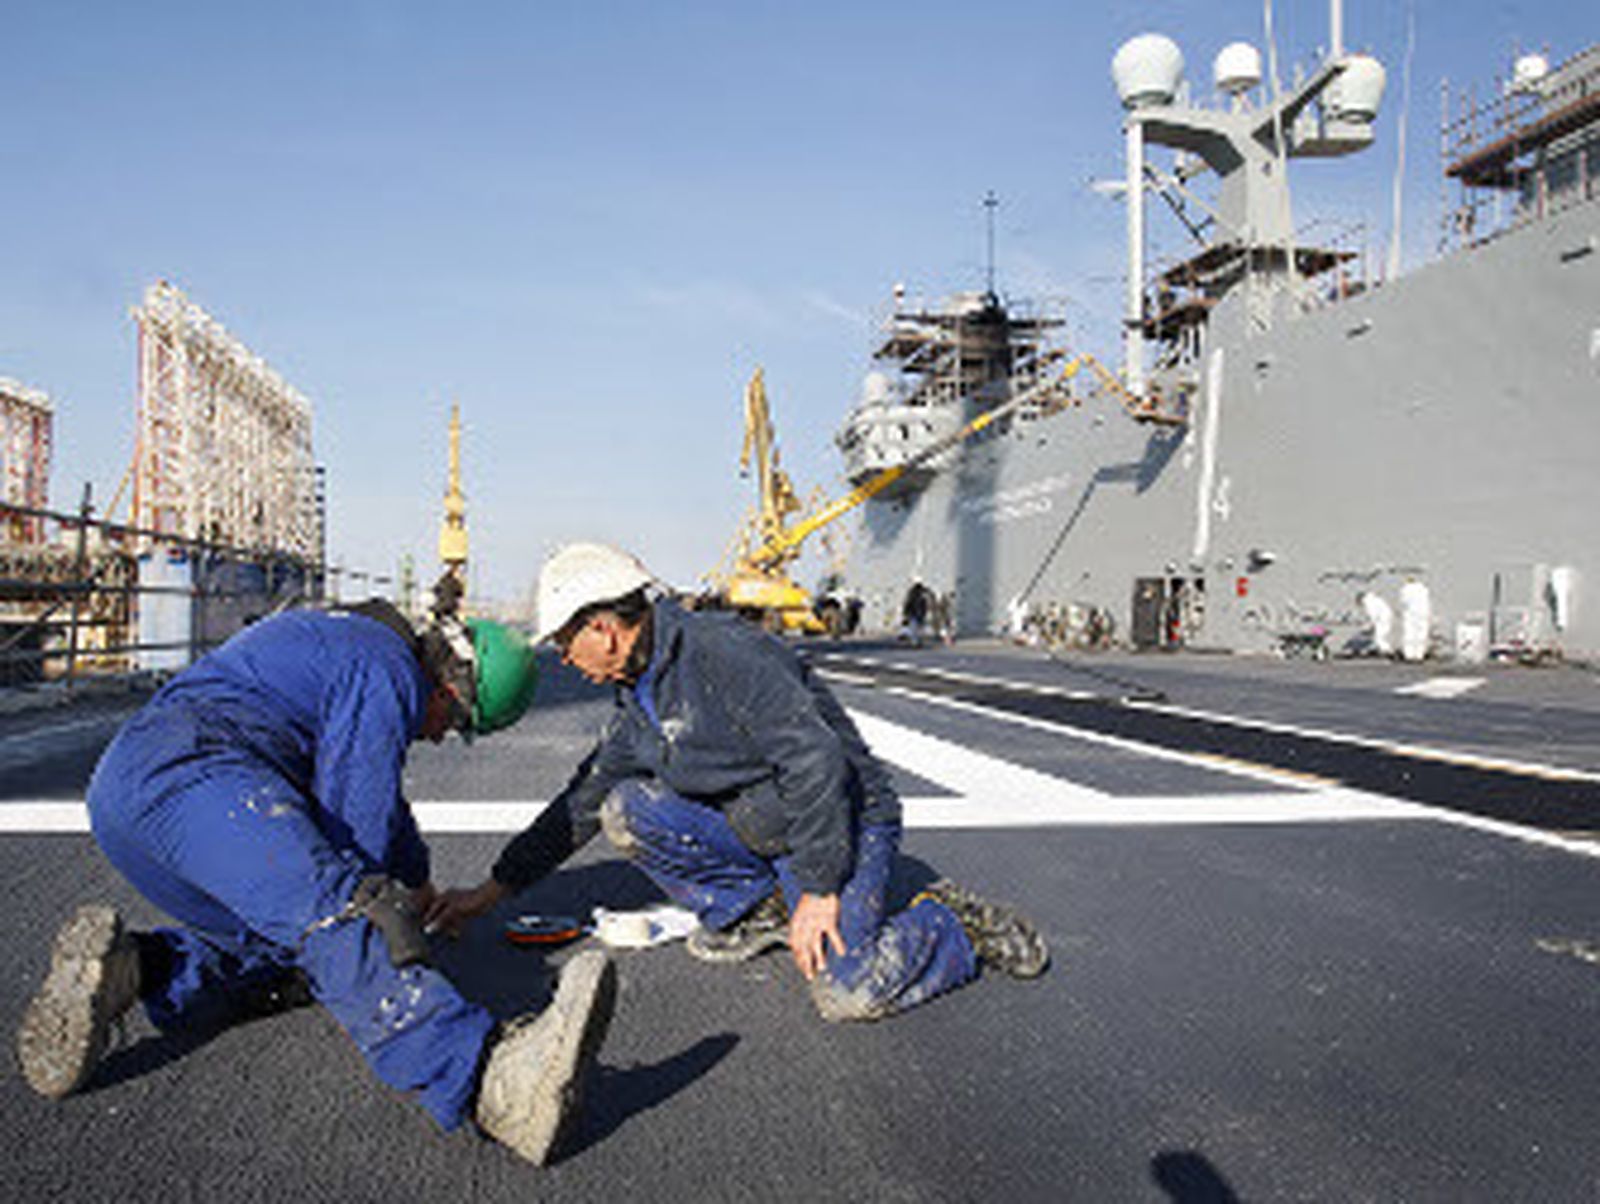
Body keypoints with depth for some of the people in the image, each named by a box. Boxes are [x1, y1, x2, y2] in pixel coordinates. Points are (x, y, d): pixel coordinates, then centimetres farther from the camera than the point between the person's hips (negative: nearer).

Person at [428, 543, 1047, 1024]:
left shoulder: (722, 652, -24)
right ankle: (756, 908, 7)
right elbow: (580, 805, 13)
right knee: (624, 810, -7)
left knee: (846, 993, -27)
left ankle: (958, 926, 2)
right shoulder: (637, 704, 5)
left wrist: (818, 891, -26)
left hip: (841, 825, -8)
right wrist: (489, 892, 13)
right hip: (752, 827, 8)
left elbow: (816, 762, -28)